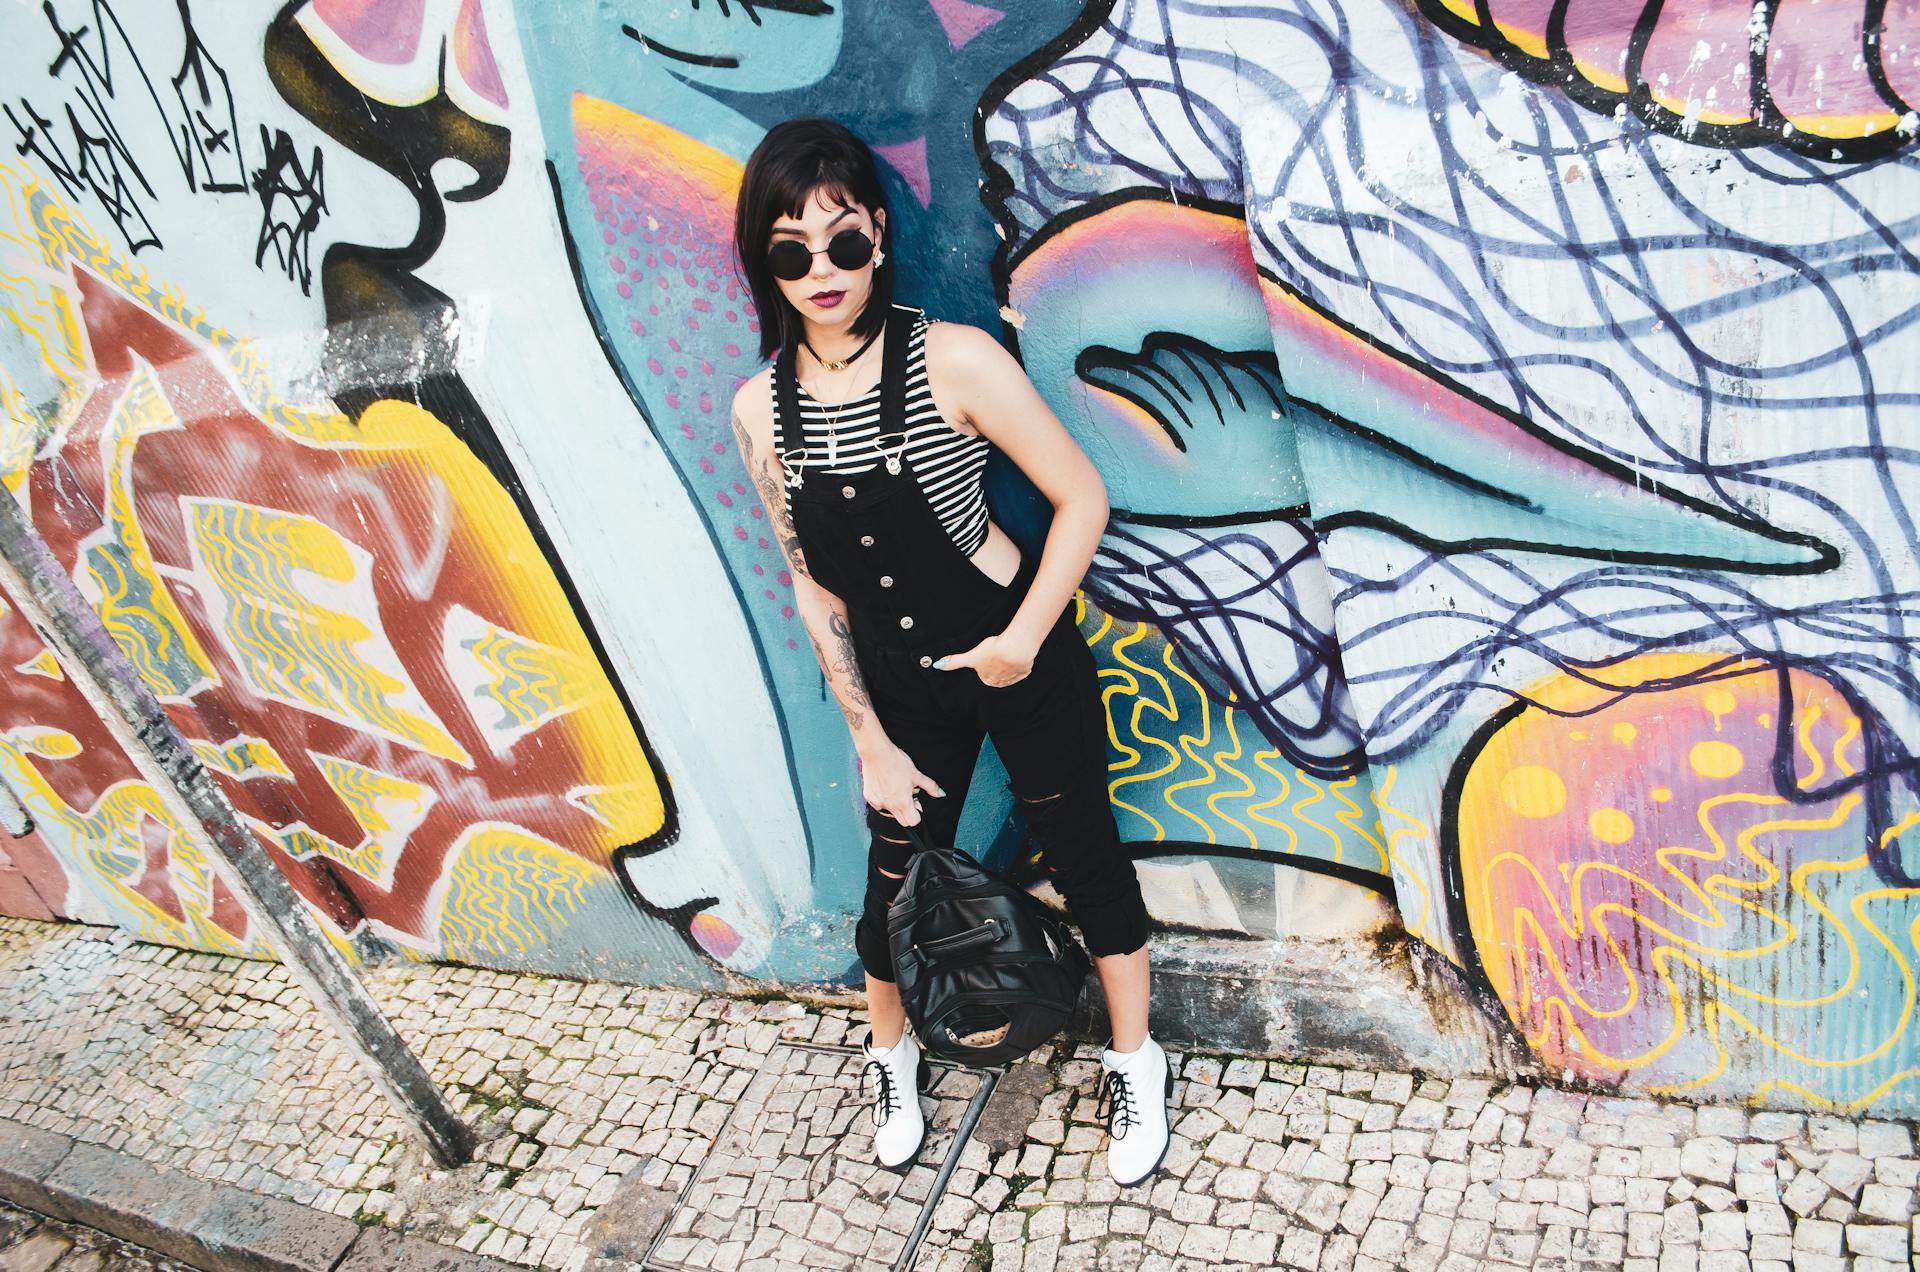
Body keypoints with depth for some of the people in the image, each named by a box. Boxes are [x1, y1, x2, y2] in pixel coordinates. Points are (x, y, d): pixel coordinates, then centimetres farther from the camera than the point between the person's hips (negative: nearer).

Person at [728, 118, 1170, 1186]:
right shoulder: (761, 409, -7)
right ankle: (894, 1060, 47)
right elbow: (815, 587, -1)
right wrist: (870, 740, 1)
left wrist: (1025, 640, -14)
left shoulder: (954, 360, -20)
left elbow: (1083, 498, -13)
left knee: (1085, 855, 12)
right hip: (903, 686, 3)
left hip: (1023, 658, -3)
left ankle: (1137, 1067, 37)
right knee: (897, 883, 16)